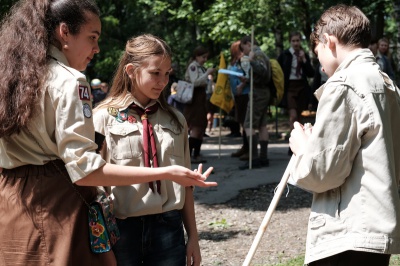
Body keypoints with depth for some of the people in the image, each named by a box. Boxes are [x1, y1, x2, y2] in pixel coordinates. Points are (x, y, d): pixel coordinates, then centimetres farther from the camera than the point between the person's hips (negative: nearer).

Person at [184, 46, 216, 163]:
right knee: (196, 128, -14)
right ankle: (188, 155, -14)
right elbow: (195, 82, -19)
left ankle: (196, 154, 13)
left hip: (201, 98, 9)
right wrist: (207, 73, -15)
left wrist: (208, 73, 13)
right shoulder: (193, 66, -8)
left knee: (201, 127, 8)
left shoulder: (201, 67, 17)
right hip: (194, 99, -9)